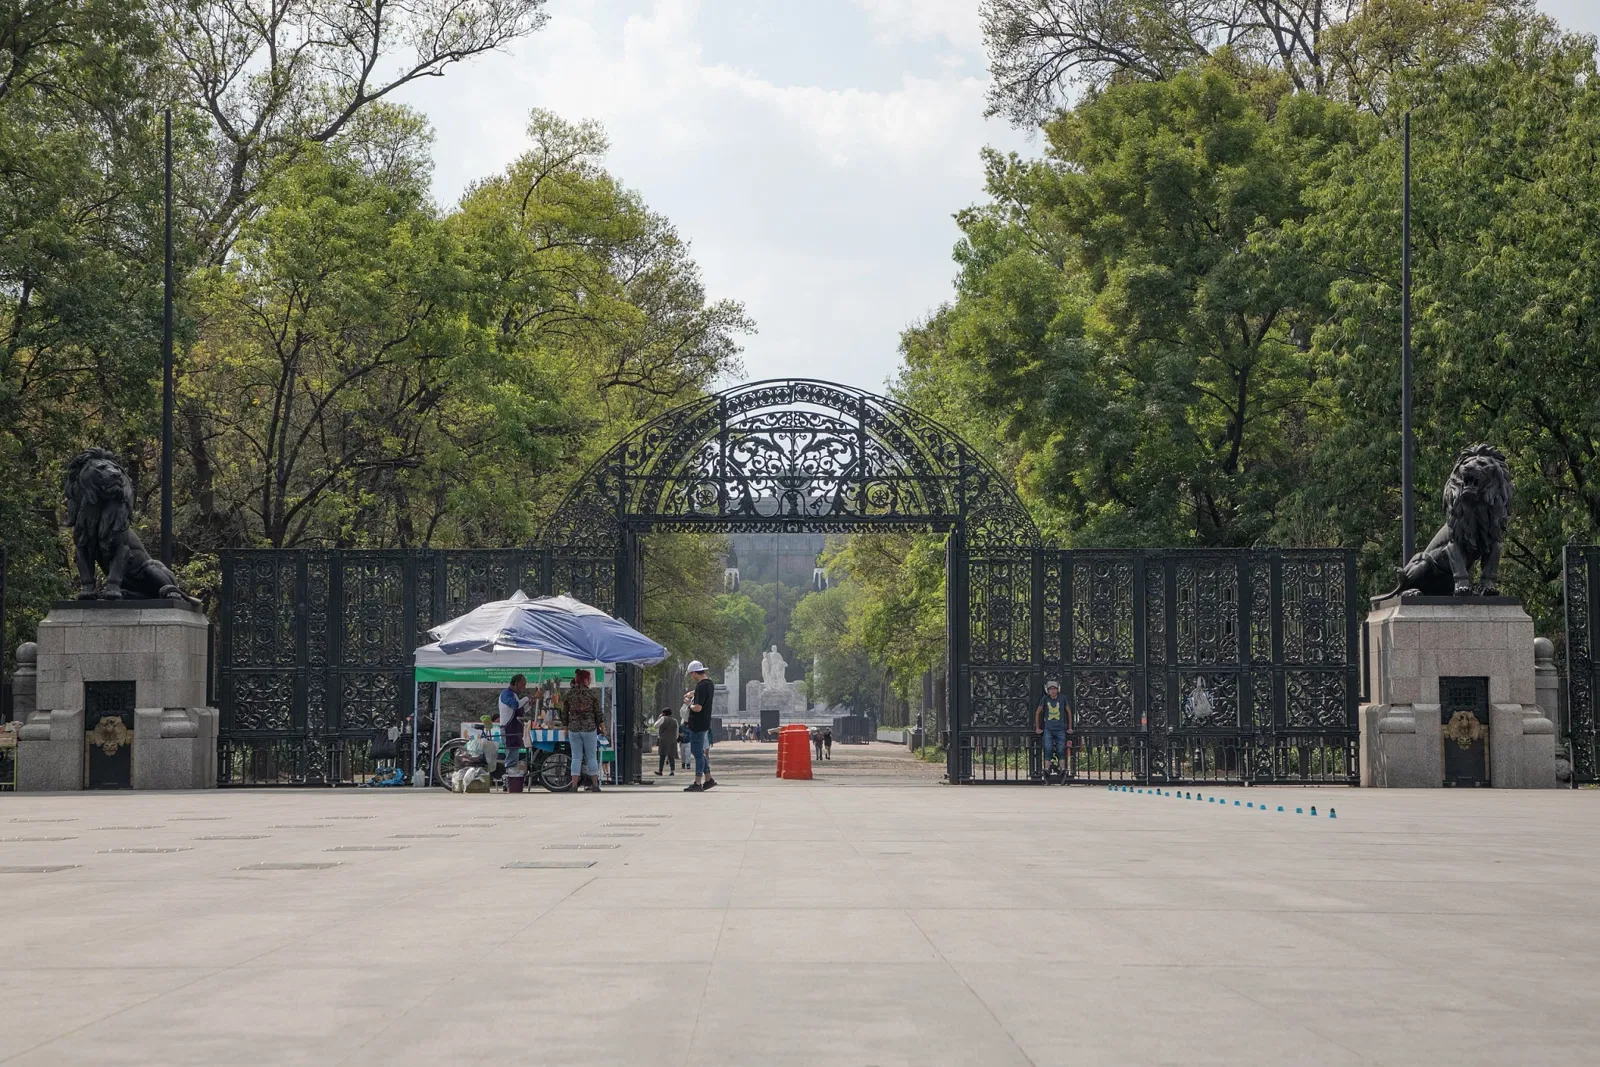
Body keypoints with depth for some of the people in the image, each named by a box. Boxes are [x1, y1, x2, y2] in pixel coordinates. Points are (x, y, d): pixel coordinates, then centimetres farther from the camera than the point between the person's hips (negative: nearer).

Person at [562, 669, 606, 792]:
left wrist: (566, 728, 17)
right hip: (590, 728, -2)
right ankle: (595, 785, 10)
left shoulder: (569, 694, 1)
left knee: (576, 758, 4)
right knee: (592, 757, 7)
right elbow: (599, 713, -3)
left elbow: (564, 714, 6)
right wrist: (602, 728, 8)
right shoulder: (592, 693, -5)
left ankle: (574, 785, -1)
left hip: (573, 729, 2)